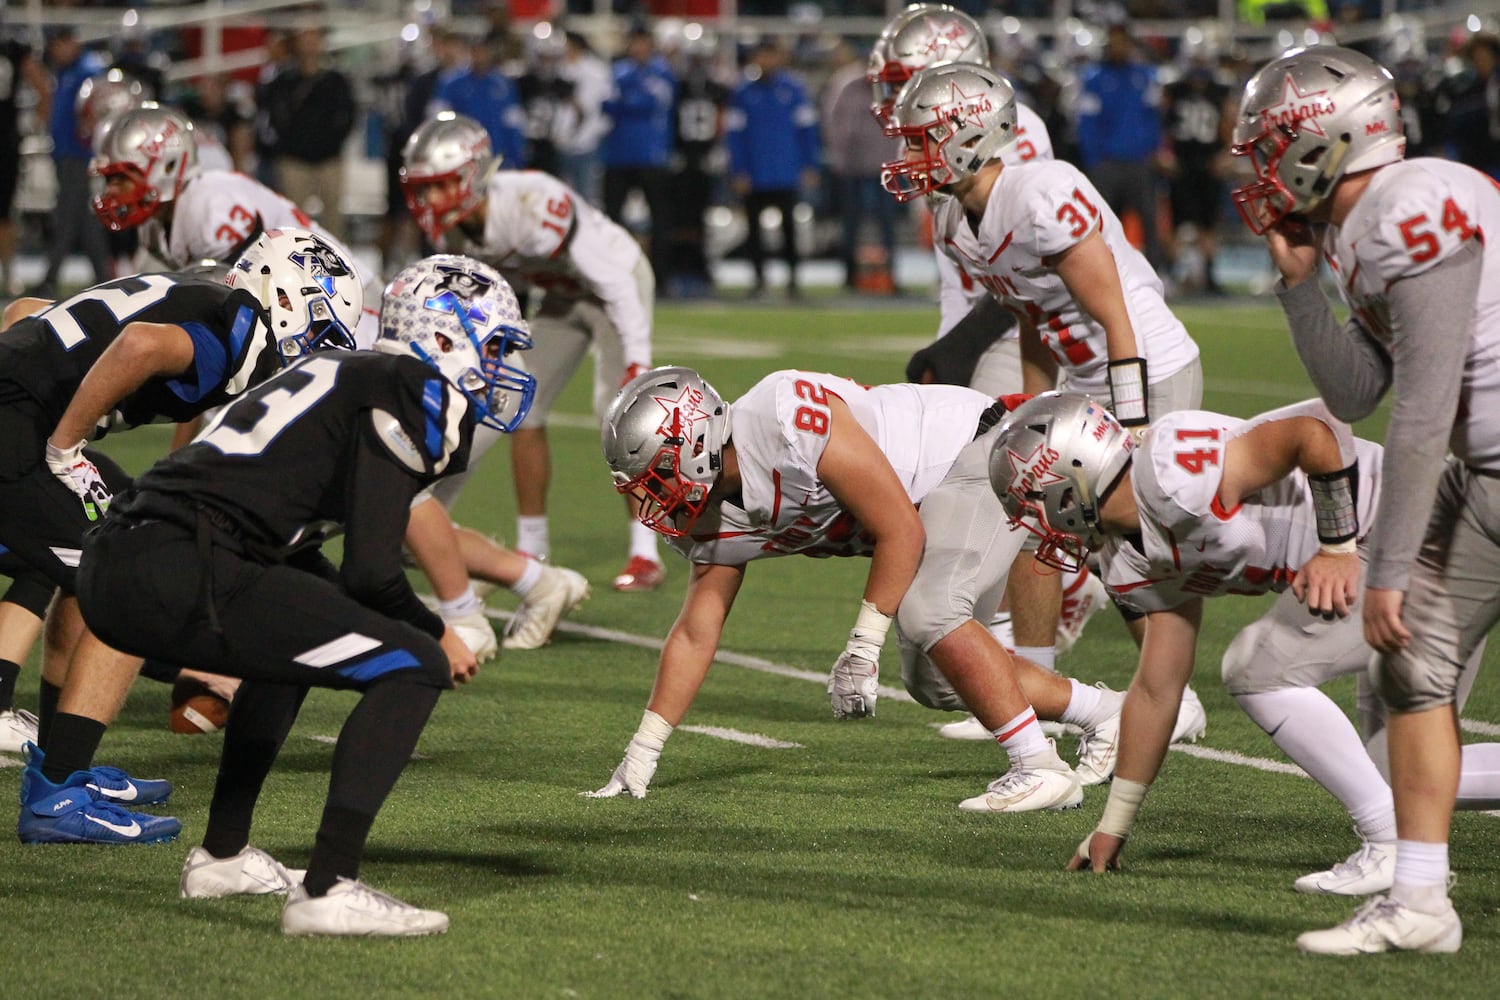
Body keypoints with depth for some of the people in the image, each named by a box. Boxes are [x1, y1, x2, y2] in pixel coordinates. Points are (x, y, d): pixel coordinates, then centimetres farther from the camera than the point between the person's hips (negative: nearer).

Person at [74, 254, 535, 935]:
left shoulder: (349, 377, 27)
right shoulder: (415, 394, -1)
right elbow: (371, 572, -8)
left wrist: (415, 628, 27)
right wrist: (436, 636, 10)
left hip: (109, 570, 10)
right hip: (178, 572, -10)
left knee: (296, 638, 36)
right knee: (414, 667, -6)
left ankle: (222, 856, 37)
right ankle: (328, 891, -13)